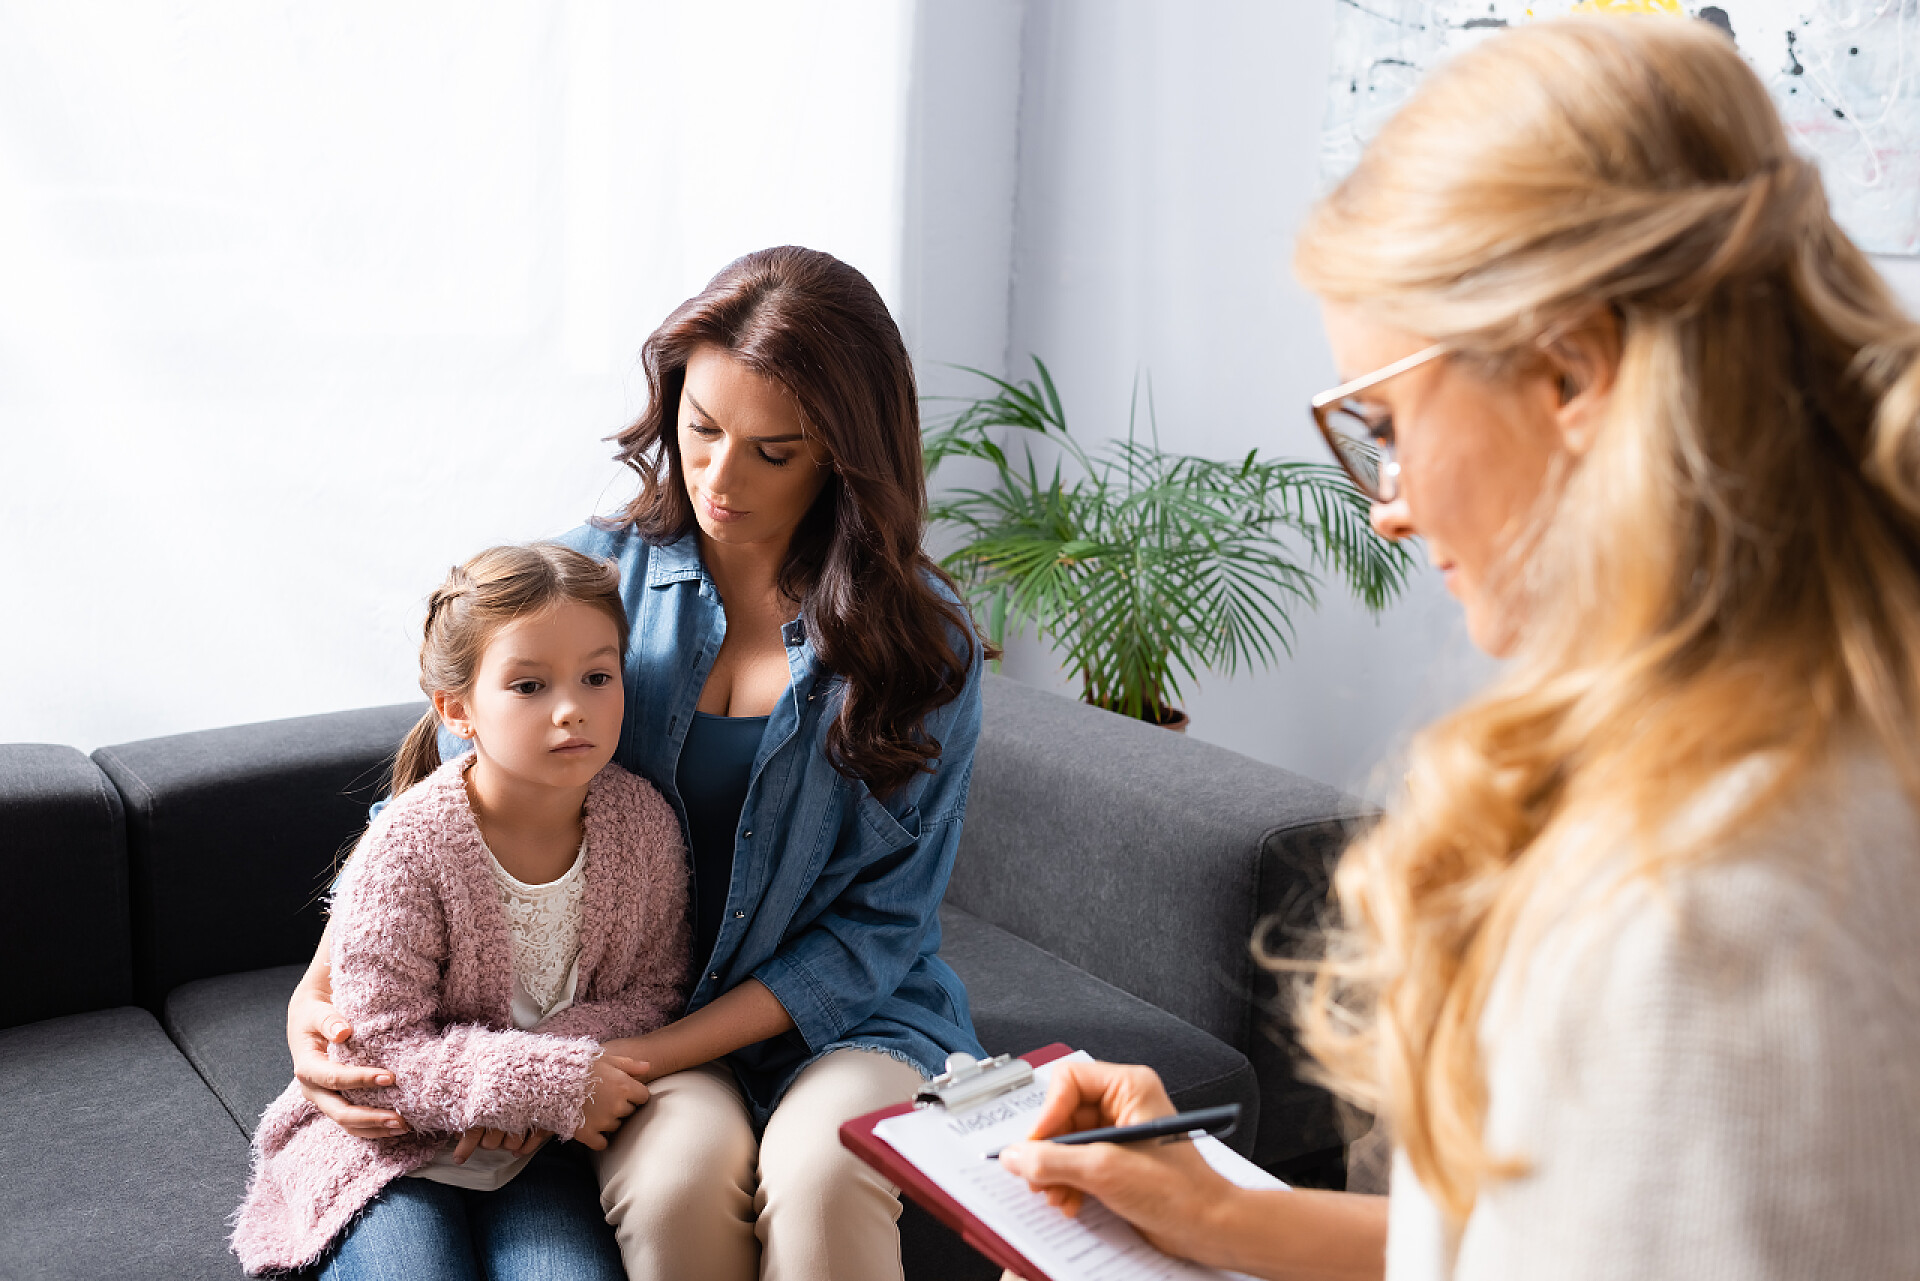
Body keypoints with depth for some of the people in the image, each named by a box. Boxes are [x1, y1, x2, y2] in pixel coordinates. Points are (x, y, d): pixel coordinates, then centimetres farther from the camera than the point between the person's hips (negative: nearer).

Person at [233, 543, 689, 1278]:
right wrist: (554, 1082, -26)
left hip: (535, 1142, 2)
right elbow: (378, 1051, -18)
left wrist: (545, 1073, -18)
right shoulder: (408, 848, -20)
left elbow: (653, 990, 2)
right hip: (393, 1136, -2)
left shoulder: (644, 824, -9)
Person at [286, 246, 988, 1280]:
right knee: (683, 1173, -30)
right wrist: (318, 992, -11)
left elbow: (876, 926, -8)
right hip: (626, 1001, 1)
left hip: (849, 1020, -1)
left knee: (819, 1172, -32)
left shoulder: (926, 644, -6)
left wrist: (633, 1058, -17)